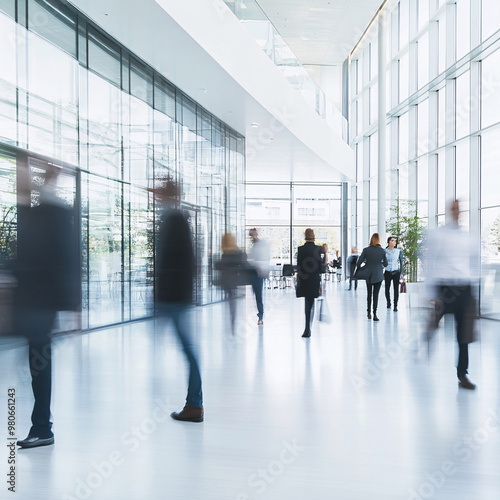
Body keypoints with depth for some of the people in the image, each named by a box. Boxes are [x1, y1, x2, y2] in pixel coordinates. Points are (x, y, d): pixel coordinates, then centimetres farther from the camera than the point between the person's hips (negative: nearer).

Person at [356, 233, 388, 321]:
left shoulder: (366, 250, -8)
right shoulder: (382, 251, -5)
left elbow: (358, 263, -6)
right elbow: (386, 264, 3)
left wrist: (357, 271, 13)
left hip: (368, 274, 1)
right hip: (378, 275, -1)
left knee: (369, 294, 15)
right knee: (376, 294, 1)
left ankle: (369, 313, 19)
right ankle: (374, 314, -8)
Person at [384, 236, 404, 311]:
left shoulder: (399, 251, -1)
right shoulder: (384, 251, -1)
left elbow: (401, 262, 6)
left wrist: (401, 273, 3)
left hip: (396, 272, -1)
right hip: (387, 272, 1)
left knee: (396, 289, -2)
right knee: (387, 288, 7)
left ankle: (395, 306, 6)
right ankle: (388, 303, 30)